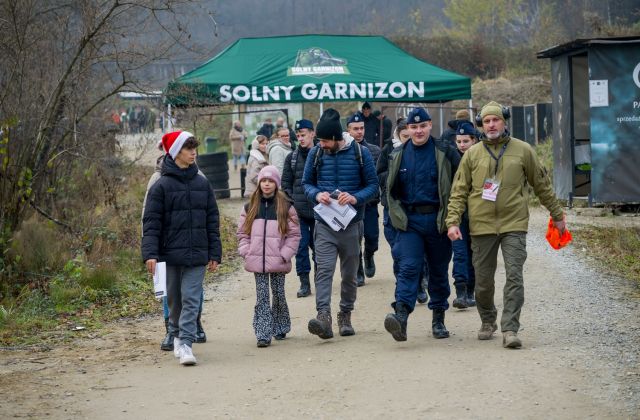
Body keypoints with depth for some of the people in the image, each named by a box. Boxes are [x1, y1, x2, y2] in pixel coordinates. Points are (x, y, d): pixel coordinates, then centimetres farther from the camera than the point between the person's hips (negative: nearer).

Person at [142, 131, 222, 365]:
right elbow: (151, 222, -5)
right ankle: (176, 336, 28)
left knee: (191, 299, -8)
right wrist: (150, 254, -15)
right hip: (170, 254, -1)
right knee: (174, 299, 10)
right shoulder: (161, 186, -2)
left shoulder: (203, 184, 8)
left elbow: (212, 221, 10)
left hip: (197, 256, 1)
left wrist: (215, 254, 6)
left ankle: (186, 343, -12)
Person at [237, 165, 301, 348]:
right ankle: (263, 334, -3)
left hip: (277, 261, -1)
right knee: (262, 297, -1)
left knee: (279, 295, 8)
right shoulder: (250, 207, 8)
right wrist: (246, 252, -2)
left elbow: (294, 234, 0)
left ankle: (280, 328, 26)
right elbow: (242, 232, 11)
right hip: (258, 261, 1)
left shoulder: (285, 207, 1)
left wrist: (285, 254, -8)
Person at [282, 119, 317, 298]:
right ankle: (304, 283, 3)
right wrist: (291, 200, 0)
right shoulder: (292, 158, 9)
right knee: (301, 246, -1)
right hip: (298, 212, 2)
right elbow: (285, 183, 12)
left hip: (319, 210, -2)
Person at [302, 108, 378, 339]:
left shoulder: (360, 153, -4)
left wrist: (356, 198, -18)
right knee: (324, 269, -15)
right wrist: (317, 194, -12)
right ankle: (323, 316, -24)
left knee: (349, 273, 11)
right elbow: (306, 182, 10)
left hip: (351, 223, 0)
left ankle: (345, 316, 25)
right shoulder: (315, 153, 1)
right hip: (324, 223, 0)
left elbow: (372, 185, 1)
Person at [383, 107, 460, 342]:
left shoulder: (445, 153, 0)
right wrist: (398, 216, 8)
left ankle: (438, 320, 23)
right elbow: (391, 191, 18)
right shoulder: (398, 156, 8)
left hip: (437, 221, -1)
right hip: (409, 221, 1)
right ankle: (401, 317, -27)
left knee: (439, 271, 10)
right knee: (408, 268, -13)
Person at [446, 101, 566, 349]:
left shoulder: (523, 151, 4)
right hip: (481, 226, 2)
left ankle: (509, 330, -12)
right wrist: (453, 221, -5)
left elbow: (541, 185, 13)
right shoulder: (472, 154, 6)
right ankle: (488, 322, 31)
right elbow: (459, 191, 6)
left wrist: (557, 214, 17)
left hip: (514, 225, -1)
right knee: (483, 281, 9)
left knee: (514, 278, -11)